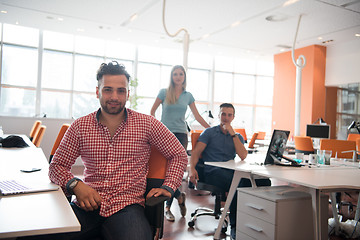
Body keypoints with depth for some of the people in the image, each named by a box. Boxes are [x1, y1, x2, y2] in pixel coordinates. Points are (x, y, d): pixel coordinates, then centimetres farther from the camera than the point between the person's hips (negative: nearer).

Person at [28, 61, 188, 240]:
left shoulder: (147, 124, 3)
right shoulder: (80, 126, 7)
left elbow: (179, 155, 12)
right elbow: (56, 166, 12)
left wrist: (168, 187, -1)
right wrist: (75, 185, -8)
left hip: (126, 207, -2)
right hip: (86, 206, 2)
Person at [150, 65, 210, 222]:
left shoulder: (188, 96, 11)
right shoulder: (164, 93, 5)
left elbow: (197, 116, 14)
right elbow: (152, 111, 11)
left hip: (181, 134, 1)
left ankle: (168, 207, 4)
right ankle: (179, 197, 14)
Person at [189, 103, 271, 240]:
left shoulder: (237, 137, 23)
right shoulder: (209, 133, 15)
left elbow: (243, 156, 4)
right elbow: (196, 152, 2)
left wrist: (233, 134, 1)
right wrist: (192, 169, -18)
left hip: (231, 172, 4)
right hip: (213, 172, -4)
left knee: (264, 182, -22)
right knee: (239, 184, -35)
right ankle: (235, 226, -20)